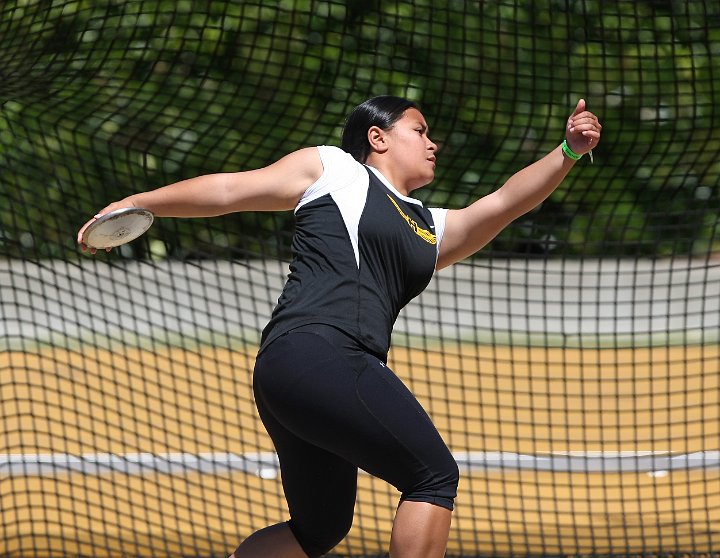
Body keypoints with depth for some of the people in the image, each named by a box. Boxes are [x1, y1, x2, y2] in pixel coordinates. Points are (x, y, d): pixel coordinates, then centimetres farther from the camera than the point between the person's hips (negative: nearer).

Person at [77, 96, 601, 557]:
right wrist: (136, 203, 13)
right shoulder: (331, 168, 12)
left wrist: (568, 153, 3)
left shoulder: (436, 231, 28)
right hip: (311, 351, -9)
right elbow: (230, 189, 14)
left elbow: (504, 202, 17)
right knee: (435, 475, -14)